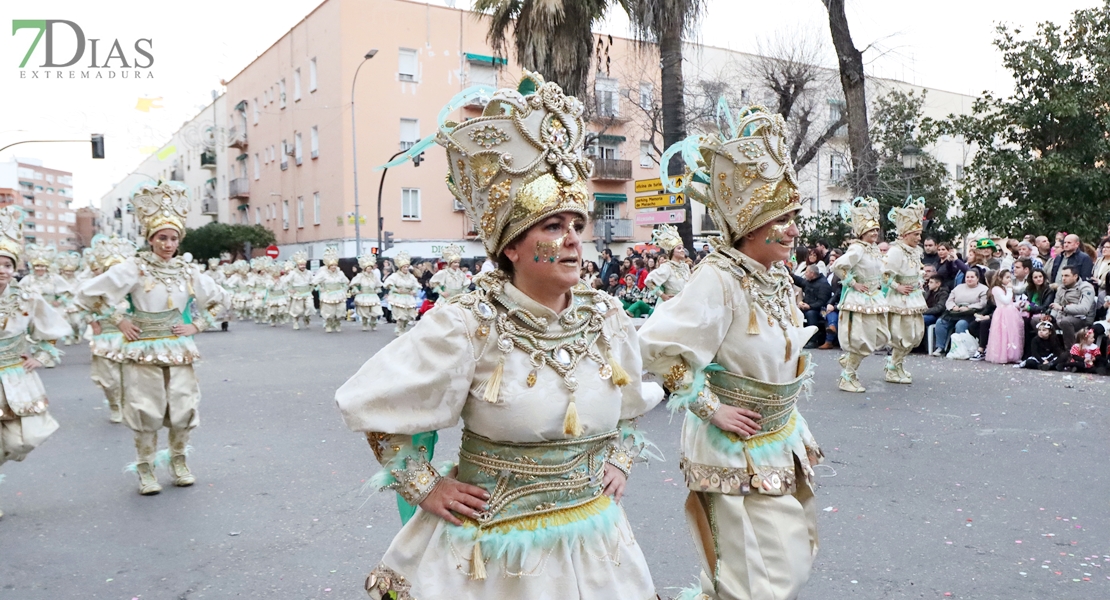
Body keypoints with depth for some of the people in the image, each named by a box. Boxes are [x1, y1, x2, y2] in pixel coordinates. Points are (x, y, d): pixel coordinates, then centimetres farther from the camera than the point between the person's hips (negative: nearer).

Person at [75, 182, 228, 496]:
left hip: (179, 349, 3)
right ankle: (145, 468, 18)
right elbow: (88, 294, -4)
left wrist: (197, 325, 4)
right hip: (143, 350, -3)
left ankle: (179, 461, 25)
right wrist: (119, 320, -6)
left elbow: (219, 300, 15)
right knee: (147, 410, 2)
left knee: (184, 408, 4)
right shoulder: (134, 268, -8)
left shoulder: (188, 270, 2)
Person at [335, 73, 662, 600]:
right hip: (493, 549, -4)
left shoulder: (608, 319, -5)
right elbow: (375, 406, -9)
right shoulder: (469, 325, -19)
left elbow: (632, 401, 17)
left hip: (594, 535, 4)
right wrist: (423, 487, -8)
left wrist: (620, 458, 6)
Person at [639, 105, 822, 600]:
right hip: (737, 451, -8)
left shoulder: (777, 276, 1)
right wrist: (710, 407, -24)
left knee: (792, 559, 21)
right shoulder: (718, 280, -26)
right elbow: (660, 345, -32)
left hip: (783, 441, 8)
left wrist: (795, 429, 15)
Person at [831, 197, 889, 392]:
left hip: (874, 298, 9)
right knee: (863, 340, -5)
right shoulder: (857, 249, -17)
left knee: (881, 337, 12)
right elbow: (838, 266, -28)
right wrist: (853, 283, -19)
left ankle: (847, 358, 28)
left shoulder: (875, 249, 10)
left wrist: (878, 286, 14)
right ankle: (847, 378, 8)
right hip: (860, 299, -9)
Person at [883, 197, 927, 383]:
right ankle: (892, 371, 7)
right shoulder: (896, 251, -17)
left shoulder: (915, 251, 10)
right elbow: (884, 274, -21)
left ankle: (896, 363, 25)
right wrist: (898, 287, -18)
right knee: (904, 336, -5)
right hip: (901, 299, -9)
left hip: (914, 298, 9)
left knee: (917, 333, 13)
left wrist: (919, 285, 9)